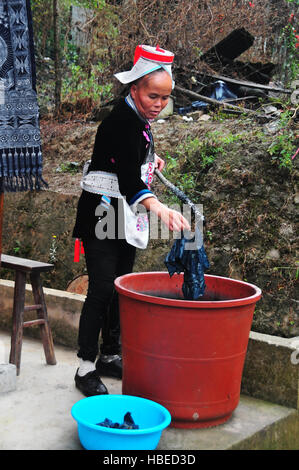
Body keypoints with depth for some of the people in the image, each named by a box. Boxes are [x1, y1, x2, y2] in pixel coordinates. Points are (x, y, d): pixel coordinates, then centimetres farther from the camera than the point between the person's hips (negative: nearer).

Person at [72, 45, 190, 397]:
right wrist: (159, 208, -51)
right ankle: (86, 368, -1)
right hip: (103, 214, -9)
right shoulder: (121, 122, -21)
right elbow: (127, 176, -36)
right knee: (101, 289, -10)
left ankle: (110, 355, 24)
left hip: (127, 218, 9)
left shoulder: (141, 120, 7)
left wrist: (150, 162, 7)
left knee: (121, 288, 13)